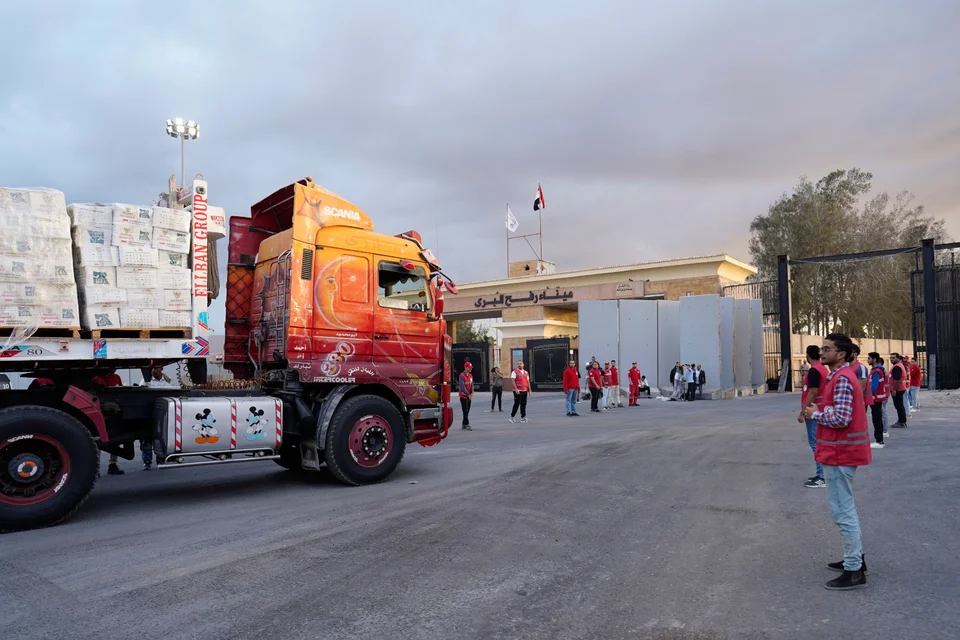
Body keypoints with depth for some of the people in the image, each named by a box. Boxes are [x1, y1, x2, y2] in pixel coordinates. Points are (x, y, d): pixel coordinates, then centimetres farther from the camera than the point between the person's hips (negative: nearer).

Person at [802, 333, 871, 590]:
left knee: (842, 511, -4)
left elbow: (841, 418, -27)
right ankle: (855, 558, 31)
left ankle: (854, 572, 3)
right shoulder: (840, 375, 14)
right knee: (846, 508, 20)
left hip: (840, 452, -11)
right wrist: (819, 410, 6)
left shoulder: (841, 378, -20)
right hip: (842, 450, 11)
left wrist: (815, 414, -13)